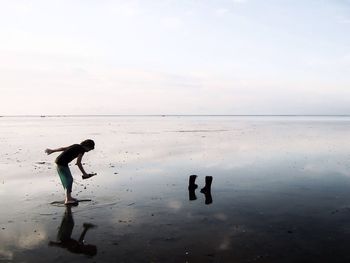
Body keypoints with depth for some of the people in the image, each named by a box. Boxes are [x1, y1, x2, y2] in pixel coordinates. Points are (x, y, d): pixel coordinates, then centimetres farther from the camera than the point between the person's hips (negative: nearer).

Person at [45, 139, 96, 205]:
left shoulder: (77, 146, 15)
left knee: (69, 179, 15)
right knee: (68, 180, -9)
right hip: (62, 163, -9)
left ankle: (68, 197, 24)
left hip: (59, 162, 9)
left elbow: (63, 148, 20)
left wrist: (52, 150, 29)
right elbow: (78, 163, -15)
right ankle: (67, 200, -12)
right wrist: (84, 173, -10)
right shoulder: (82, 149, -10)